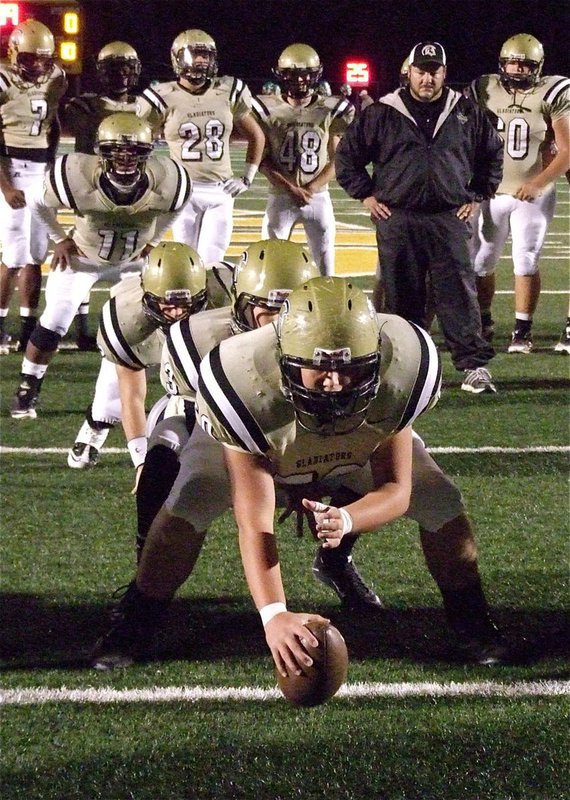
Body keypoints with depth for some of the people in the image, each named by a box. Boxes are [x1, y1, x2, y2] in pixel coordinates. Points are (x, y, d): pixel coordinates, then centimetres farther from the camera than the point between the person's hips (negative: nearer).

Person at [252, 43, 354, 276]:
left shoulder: (331, 111, 2)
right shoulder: (268, 110, -2)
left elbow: (335, 160, 3)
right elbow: (263, 160, -2)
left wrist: (311, 189, -11)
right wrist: (292, 189, -12)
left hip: (318, 197, 1)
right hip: (281, 197, -1)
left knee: (325, 266, 2)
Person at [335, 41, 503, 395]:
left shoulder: (467, 114, 6)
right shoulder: (382, 114, 1)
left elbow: (493, 155, 19)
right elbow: (348, 156, 9)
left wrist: (477, 196, 12)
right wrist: (367, 195, 4)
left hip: (450, 218, 0)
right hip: (398, 219, 0)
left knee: (459, 295, -4)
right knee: (402, 297, 5)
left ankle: (474, 365, -2)